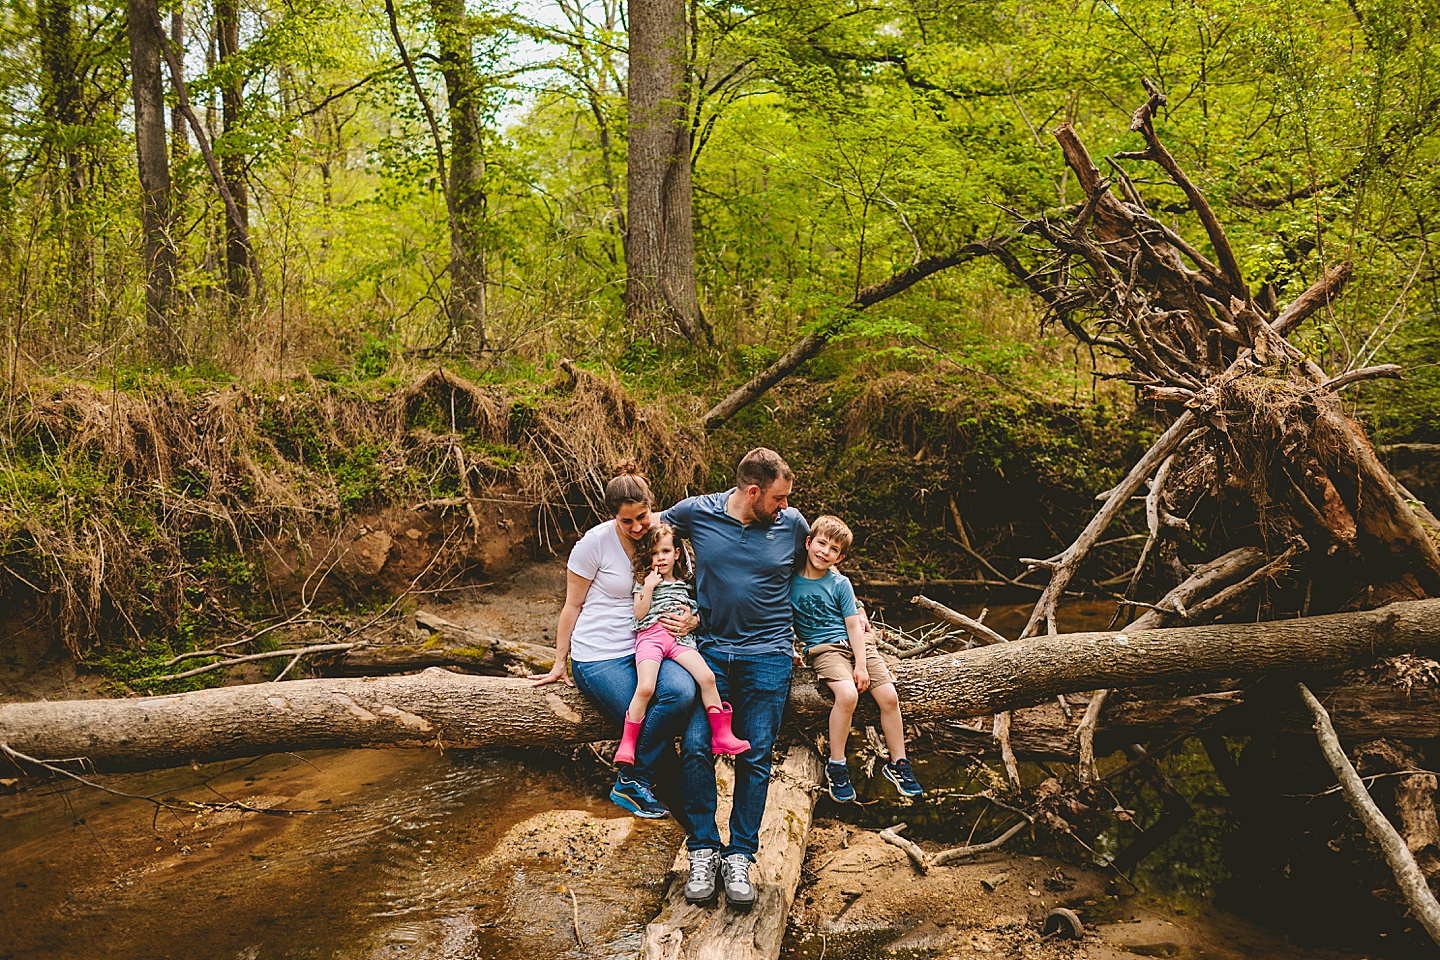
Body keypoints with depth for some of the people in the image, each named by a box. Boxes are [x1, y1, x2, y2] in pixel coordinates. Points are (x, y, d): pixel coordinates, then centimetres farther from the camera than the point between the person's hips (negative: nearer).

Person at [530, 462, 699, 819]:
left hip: (647, 648, 4)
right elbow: (572, 605, 2)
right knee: (649, 725, -25)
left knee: (682, 692, -28)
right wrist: (559, 664, 6)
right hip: (599, 656, -4)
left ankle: (631, 783, -12)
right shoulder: (596, 541, -7)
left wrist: (691, 622, -10)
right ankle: (636, 783, 4)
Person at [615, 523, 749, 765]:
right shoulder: (644, 582, 12)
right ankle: (627, 743, -10)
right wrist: (649, 588, -6)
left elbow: (693, 615, 29)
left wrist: (690, 617, 8)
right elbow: (639, 614, 1)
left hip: (678, 637, 3)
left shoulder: (684, 585, 20)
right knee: (645, 688, -24)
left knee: (707, 677, -19)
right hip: (650, 635, -3)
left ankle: (722, 736, -10)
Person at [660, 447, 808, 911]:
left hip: (767, 655, 0)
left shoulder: (791, 523, 2)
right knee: (695, 747, -11)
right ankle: (702, 851, 3)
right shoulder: (695, 512, -2)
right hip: (711, 650, 0)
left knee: (755, 757, -3)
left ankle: (739, 857, 7)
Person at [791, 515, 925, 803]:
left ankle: (898, 763, 8)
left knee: (889, 696, -12)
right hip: (823, 649, -2)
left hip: (856, 643, 2)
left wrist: (862, 665, -11)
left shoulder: (840, 583, -1)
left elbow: (854, 625, -4)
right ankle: (836, 766, -13)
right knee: (847, 694, -29)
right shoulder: (791, 581, -1)